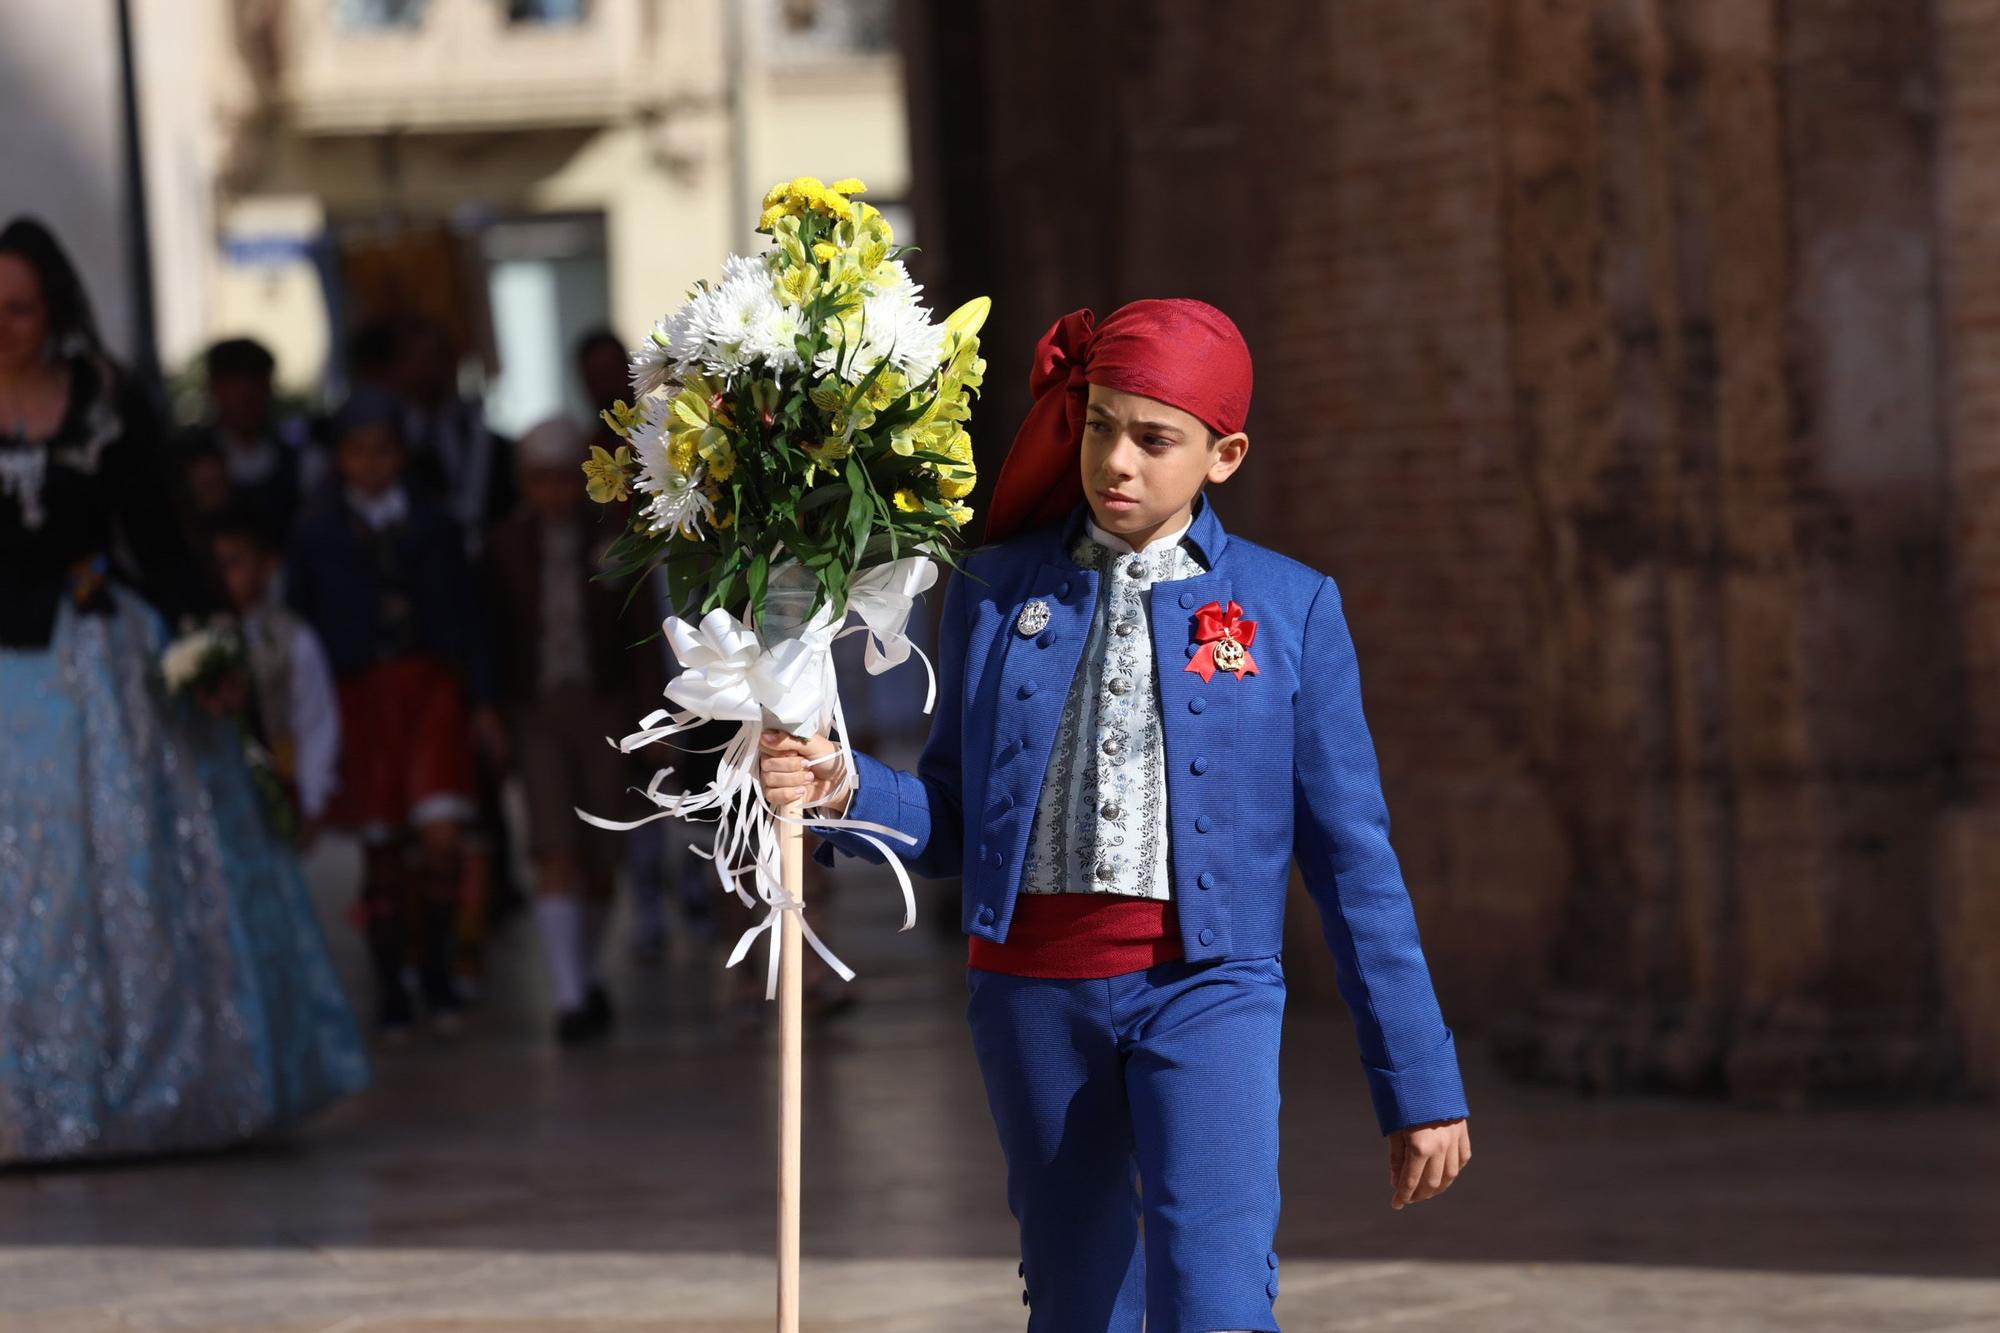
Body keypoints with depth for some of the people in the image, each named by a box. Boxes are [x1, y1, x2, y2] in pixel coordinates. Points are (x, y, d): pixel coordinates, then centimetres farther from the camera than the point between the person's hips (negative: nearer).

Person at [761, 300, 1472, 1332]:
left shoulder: (1287, 608, 3)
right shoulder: (996, 595, 9)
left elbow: (1352, 858, 4)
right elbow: (954, 821, 12)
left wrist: (1418, 1087, 3)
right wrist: (842, 792, -10)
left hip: (1205, 986, -3)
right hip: (1033, 988, 3)